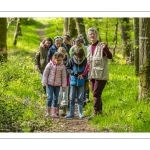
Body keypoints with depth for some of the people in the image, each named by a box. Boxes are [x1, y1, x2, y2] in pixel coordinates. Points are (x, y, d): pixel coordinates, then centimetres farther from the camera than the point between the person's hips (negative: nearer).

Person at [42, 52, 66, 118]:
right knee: (50, 98, -7)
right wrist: (44, 82, -1)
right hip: (50, 84, -2)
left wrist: (63, 86, 4)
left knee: (55, 99, 5)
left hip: (57, 85, 2)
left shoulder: (62, 66, -3)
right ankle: (48, 112, 6)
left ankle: (54, 113, 12)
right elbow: (45, 73, 1)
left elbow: (64, 76, 4)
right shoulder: (50, 65, -7)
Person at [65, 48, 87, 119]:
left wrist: (82, 74, -14)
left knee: (80, 98, 4)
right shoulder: (71, 60, -9)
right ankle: (71, 113, 14)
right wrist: (73, 72, -15)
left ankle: (80, 113, 14)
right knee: (72, 98, 6)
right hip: (73, 81, 1)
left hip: (81, 82, -1)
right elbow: (67, 68, 0)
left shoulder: (85, 61, -9)